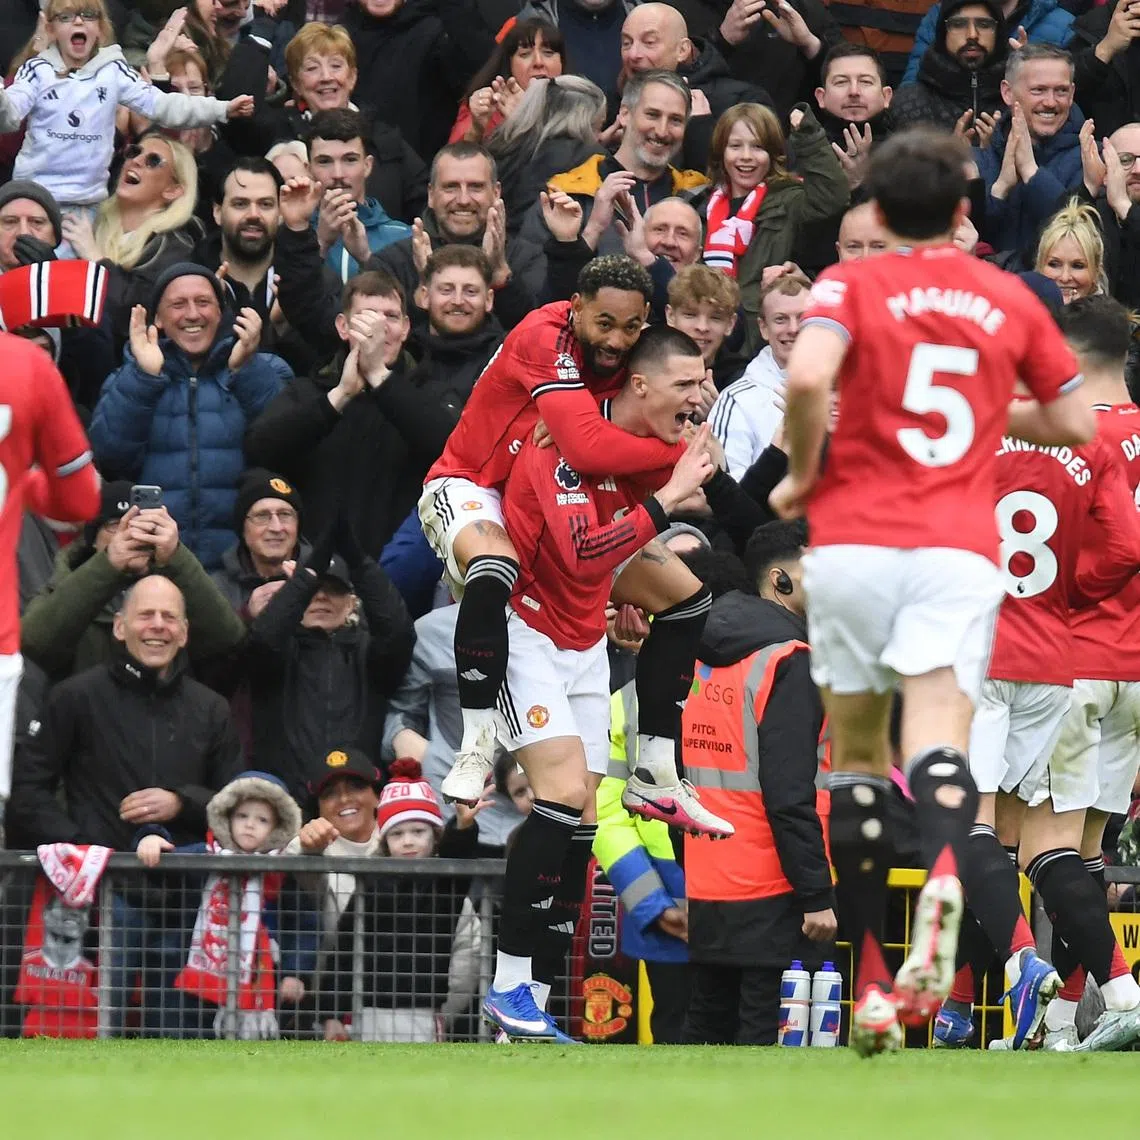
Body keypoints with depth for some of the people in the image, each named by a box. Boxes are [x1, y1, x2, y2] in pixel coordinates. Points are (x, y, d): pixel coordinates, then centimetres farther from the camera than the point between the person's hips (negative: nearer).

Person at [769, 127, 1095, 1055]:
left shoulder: (850, 284, 5)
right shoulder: (1010, 300, 14)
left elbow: (808, 377, -15)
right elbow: (1076, 423, 21)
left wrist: (803, 475, 1)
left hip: (852, 542, 0)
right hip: (960, 549, 1)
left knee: (856, 757, 12)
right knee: (939, 745, -14)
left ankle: (872, 981, 10)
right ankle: (945, 873, -49)